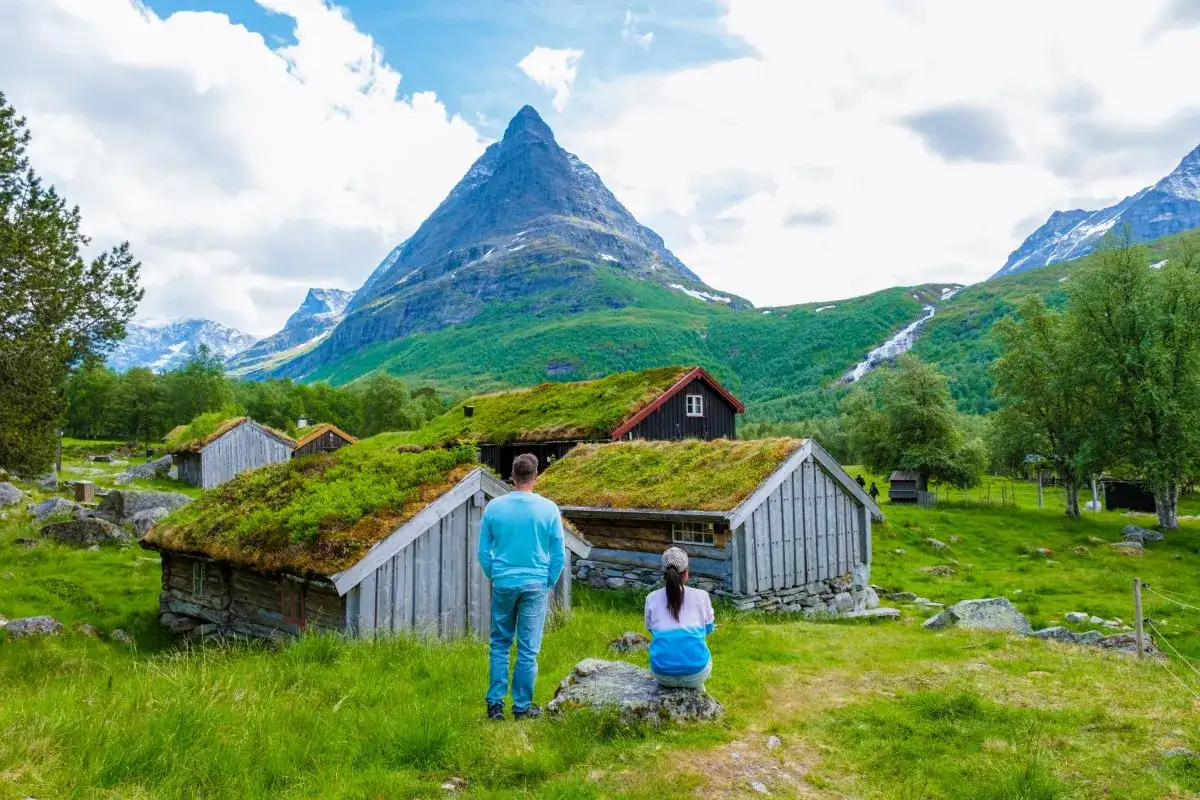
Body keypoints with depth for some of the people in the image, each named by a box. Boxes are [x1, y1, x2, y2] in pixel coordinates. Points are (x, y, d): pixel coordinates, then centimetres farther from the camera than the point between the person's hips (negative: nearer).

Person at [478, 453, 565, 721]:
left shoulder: (494, 507, -4)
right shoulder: (549, 509, -7)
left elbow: (484, 551, 2)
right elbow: (558, 554, -2)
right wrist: (550, 583, 11)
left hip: (503, 584, 1)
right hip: (535, 586, -1)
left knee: (500, 644, 15)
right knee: (528, 649, 7)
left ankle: (495, 704, 14)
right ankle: (522, 707, 15)